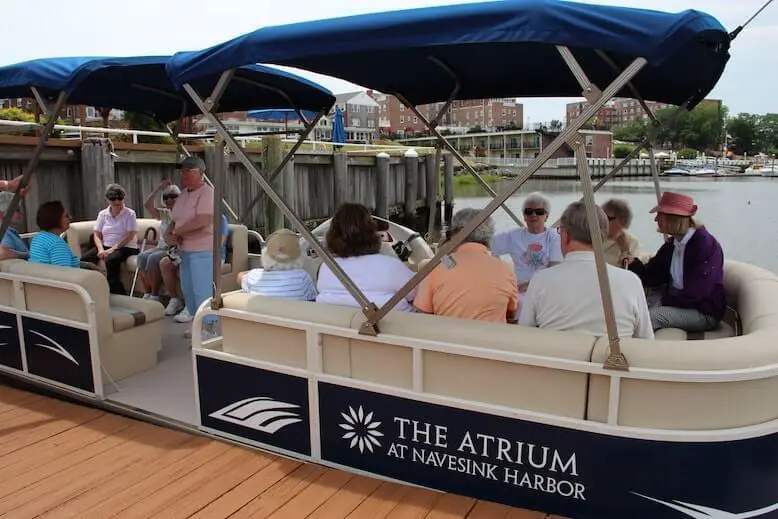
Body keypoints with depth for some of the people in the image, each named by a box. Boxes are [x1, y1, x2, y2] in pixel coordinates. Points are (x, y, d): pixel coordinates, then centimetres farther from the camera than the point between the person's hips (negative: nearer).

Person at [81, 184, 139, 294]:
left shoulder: (130, 214, -1)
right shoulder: (102, 214, 12)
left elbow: (130, 236, -11)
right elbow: (97, 234, 8)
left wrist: (113, 249, -20)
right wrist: (101, 249, -13)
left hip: (126, 248, -5)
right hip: (106, 246, 5)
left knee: (111, 260, -37)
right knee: (84, 259, -21)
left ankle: (119, 295, -28)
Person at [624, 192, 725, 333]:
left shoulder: (706, 245, -20)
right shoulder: (671, 243, 6)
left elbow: (694, 294, -24)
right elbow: (653, 277, 3)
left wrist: (663, 300, -15)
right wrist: (634, 263, -15)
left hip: (704, 312, -8)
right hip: (676, 300, 8)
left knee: (648, 317, -24)